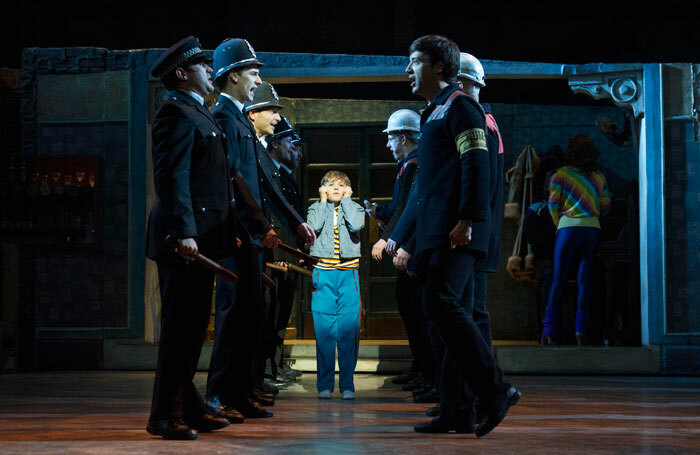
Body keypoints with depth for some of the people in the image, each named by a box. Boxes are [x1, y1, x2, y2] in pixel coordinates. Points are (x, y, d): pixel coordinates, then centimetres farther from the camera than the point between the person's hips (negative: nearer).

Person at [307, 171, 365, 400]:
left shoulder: (354, 208, 10)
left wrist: (346, 200, -2)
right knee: (323, 329, -2)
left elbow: (356, 225, -12)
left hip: (348, 274, 0)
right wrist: (323, 201, -1)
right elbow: (314, 226, -10)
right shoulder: (316, 208, 11)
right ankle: (324, 383, 5)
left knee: (349, 328, -3)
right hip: (324, 274, 0)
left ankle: (347, 384, 3)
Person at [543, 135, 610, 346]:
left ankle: (549, 330, -3)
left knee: (558, 279, 1)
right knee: (584, 280, 2)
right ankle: (581, 330, -6)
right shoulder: (599, 177, 10)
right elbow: (605, 207, 9)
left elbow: (553, 203, -3)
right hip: (592, 229, 2)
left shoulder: (561, 174, 1)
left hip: (568, 227, -2)